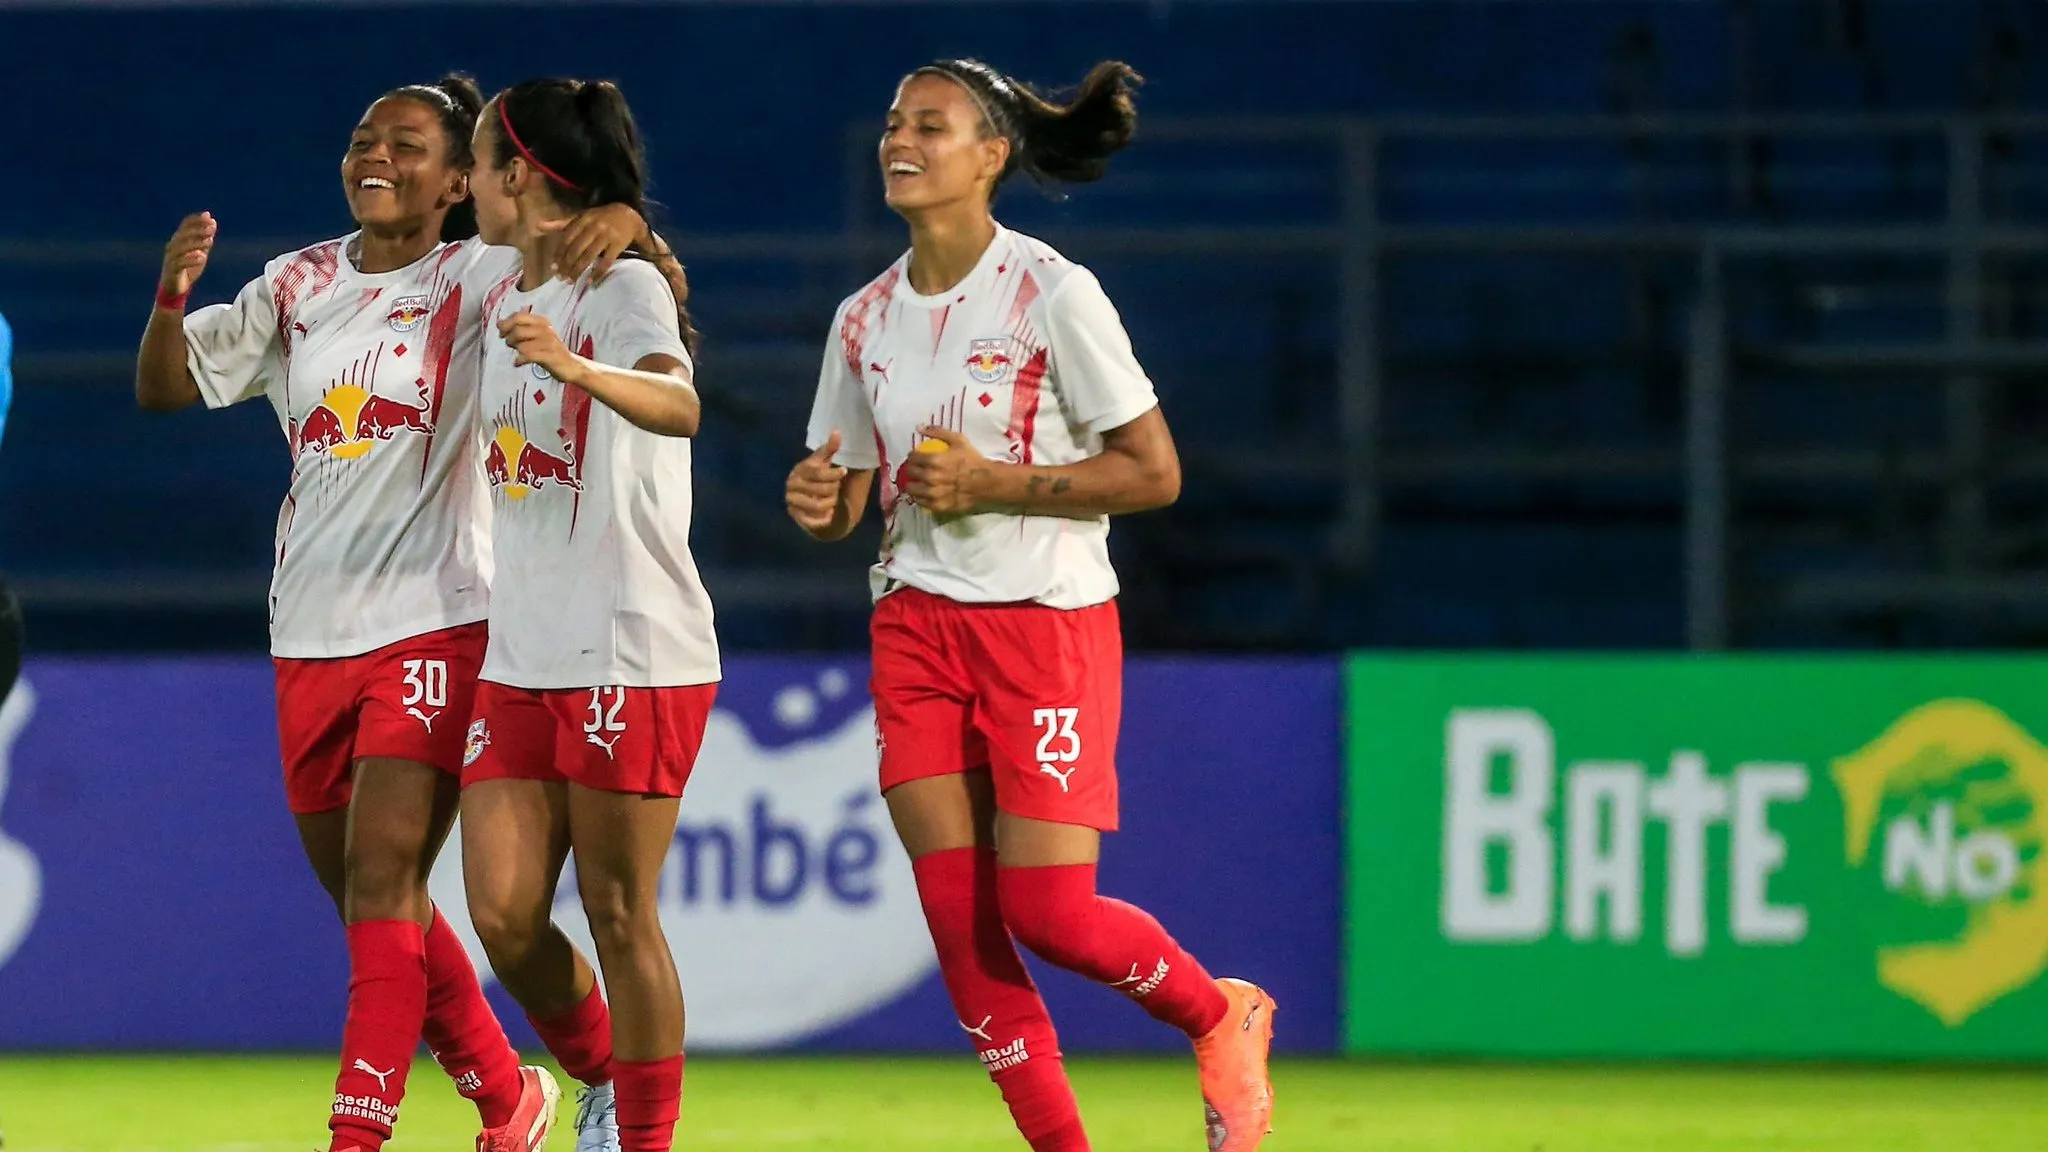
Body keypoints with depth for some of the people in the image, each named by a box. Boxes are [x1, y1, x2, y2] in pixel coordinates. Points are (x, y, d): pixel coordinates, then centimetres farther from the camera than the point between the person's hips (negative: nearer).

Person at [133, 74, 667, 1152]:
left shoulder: (481, 279, -2)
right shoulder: (299, 286, 11)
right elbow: (165, 386, 10)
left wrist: (627, 224, -32)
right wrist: (172, 295, -11)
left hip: (432, 625, -6)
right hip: (309, 636, 6)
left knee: (382, 879, -16)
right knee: (366, 895, 13)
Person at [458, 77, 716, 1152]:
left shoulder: (624, 285, -10)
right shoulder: (502, 298, 15)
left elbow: (679, 405, -32)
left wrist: (573, 366, -50)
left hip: (634, 653, -8)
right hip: (520, 659, 8)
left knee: (619, 914, -5)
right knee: (503, 915, 1)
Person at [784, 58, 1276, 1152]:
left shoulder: (1054, 294, -10)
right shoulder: (865, 319, 7)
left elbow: (1153, 472, -11)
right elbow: (843, 495, 14)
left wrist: (994, 483, -18)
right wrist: (819, 498, -10)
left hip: (1050, 620, -5)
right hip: (915, 624, 5)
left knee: (1045, 910, -11)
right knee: (959, 923, -3)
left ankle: (1222, 1019, 17)